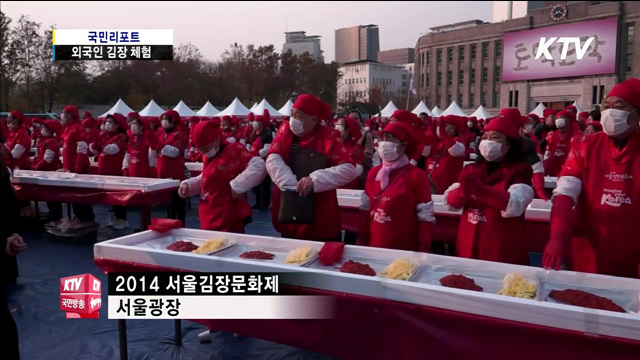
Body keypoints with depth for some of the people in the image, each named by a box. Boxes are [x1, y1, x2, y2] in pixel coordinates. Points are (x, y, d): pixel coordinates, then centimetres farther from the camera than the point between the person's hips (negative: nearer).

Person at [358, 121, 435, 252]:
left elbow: (426, 217, -11)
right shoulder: (374, 172, 3)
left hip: (404, 251, -5)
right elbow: (366, 209, 9)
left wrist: (423, 253, -13)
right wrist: (361, 242, 8)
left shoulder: (416, 176, -12)